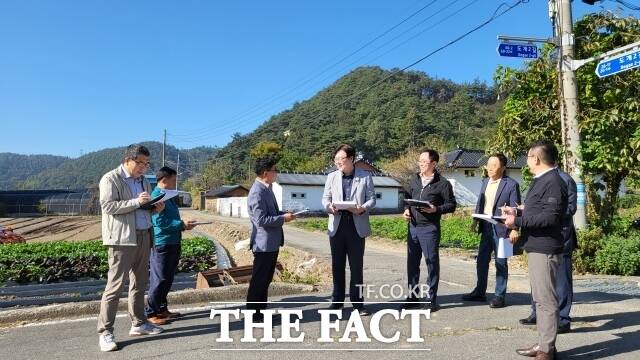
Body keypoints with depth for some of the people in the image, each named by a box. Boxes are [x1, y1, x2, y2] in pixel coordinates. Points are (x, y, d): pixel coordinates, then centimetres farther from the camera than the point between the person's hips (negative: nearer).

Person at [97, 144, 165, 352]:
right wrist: (136, 202, -23)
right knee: (116, 284, -8)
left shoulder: (143, 181, 18)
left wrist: (155, 208, 4)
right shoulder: (111, 179, -5)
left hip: (144, 236, 8)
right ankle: (105, 333, -2)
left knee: (140, 282, 13)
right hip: (122, 238, -8)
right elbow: (108, 205, -16)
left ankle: (138, 323, 24)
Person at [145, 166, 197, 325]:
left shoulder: (169, 196, 14)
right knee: (160, 279, -2)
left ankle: (162, 309, 27)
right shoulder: (156, 196, -15)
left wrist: (183, 224, 6)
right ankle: (151, 313, 8)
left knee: (168, 279, 15)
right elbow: (159, 222, -22)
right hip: (161, 244, -9)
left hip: (173, 243, 9)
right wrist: (182, 225, -18)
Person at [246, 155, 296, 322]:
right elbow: (262, 219, -25)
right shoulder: (257, 192, -20)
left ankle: (262, 310, 29)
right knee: (258, 280, 0)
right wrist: (283, 218, -17)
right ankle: (253, 314, 11)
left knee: (266, 279, 18)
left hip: (272, 243, 10)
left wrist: (284, 214, 7)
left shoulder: (267, 189, 12)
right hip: (264, 244, -10)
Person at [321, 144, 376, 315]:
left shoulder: (365, 176, 3)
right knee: (337, 265, 9)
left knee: (356, 266, 4)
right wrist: (329, 206, -13)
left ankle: (357, 302, 14)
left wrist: (363, 208, -18)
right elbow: (325, 198, 10)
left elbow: (372, 198, 2)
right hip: (337, 225, 2)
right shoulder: (332, 177, 9)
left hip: (357, 226, -2)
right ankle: (337, 300, 21)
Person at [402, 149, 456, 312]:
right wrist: (406, 209, 2)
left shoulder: (442, 183, -5)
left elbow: (451, 205, -4)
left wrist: (436, 209, -19)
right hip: (413, 226, 6)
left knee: (432, 261, 2)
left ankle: (431, 299, 13)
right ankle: (413, 296, 23)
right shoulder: (414, 179, 11)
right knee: (412, 262, 11)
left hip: (430, 228, -6)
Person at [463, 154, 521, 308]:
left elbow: (515, 208, -11)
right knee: (481, 261, 12)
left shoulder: (511, 184, -8)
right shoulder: (485, 182, 11)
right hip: (486, 227, 6)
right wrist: (475, 221, 9)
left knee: (501, 263, 4)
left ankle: (500, 296, 14)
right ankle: (480, 292, 25)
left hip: (501, 229, -6)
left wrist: (514, 229, -16)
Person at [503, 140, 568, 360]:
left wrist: (517, 222, -20)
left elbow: (549, 217, -23)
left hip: (545, 249, -11)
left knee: (546, 300, -4)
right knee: (540, 298, 15)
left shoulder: (553, 182, -16)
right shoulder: (542, 180, 18)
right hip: (537, 247, 11)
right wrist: (517, 213, 12)